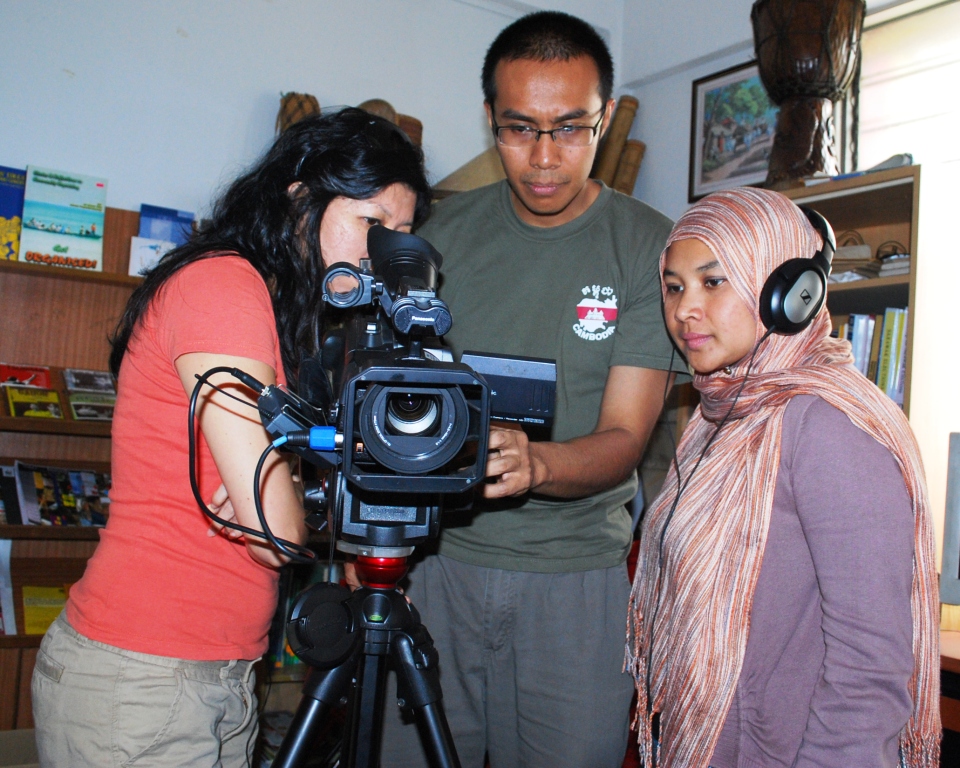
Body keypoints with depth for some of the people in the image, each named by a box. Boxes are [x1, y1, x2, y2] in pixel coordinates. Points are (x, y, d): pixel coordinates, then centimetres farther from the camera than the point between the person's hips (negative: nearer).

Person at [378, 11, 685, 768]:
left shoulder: (651, 247, -6)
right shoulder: (444, 232, 1)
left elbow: (623, 438, -10)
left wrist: (535, 464, -31)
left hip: (578, 573, -1)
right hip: (435, 558, 2)